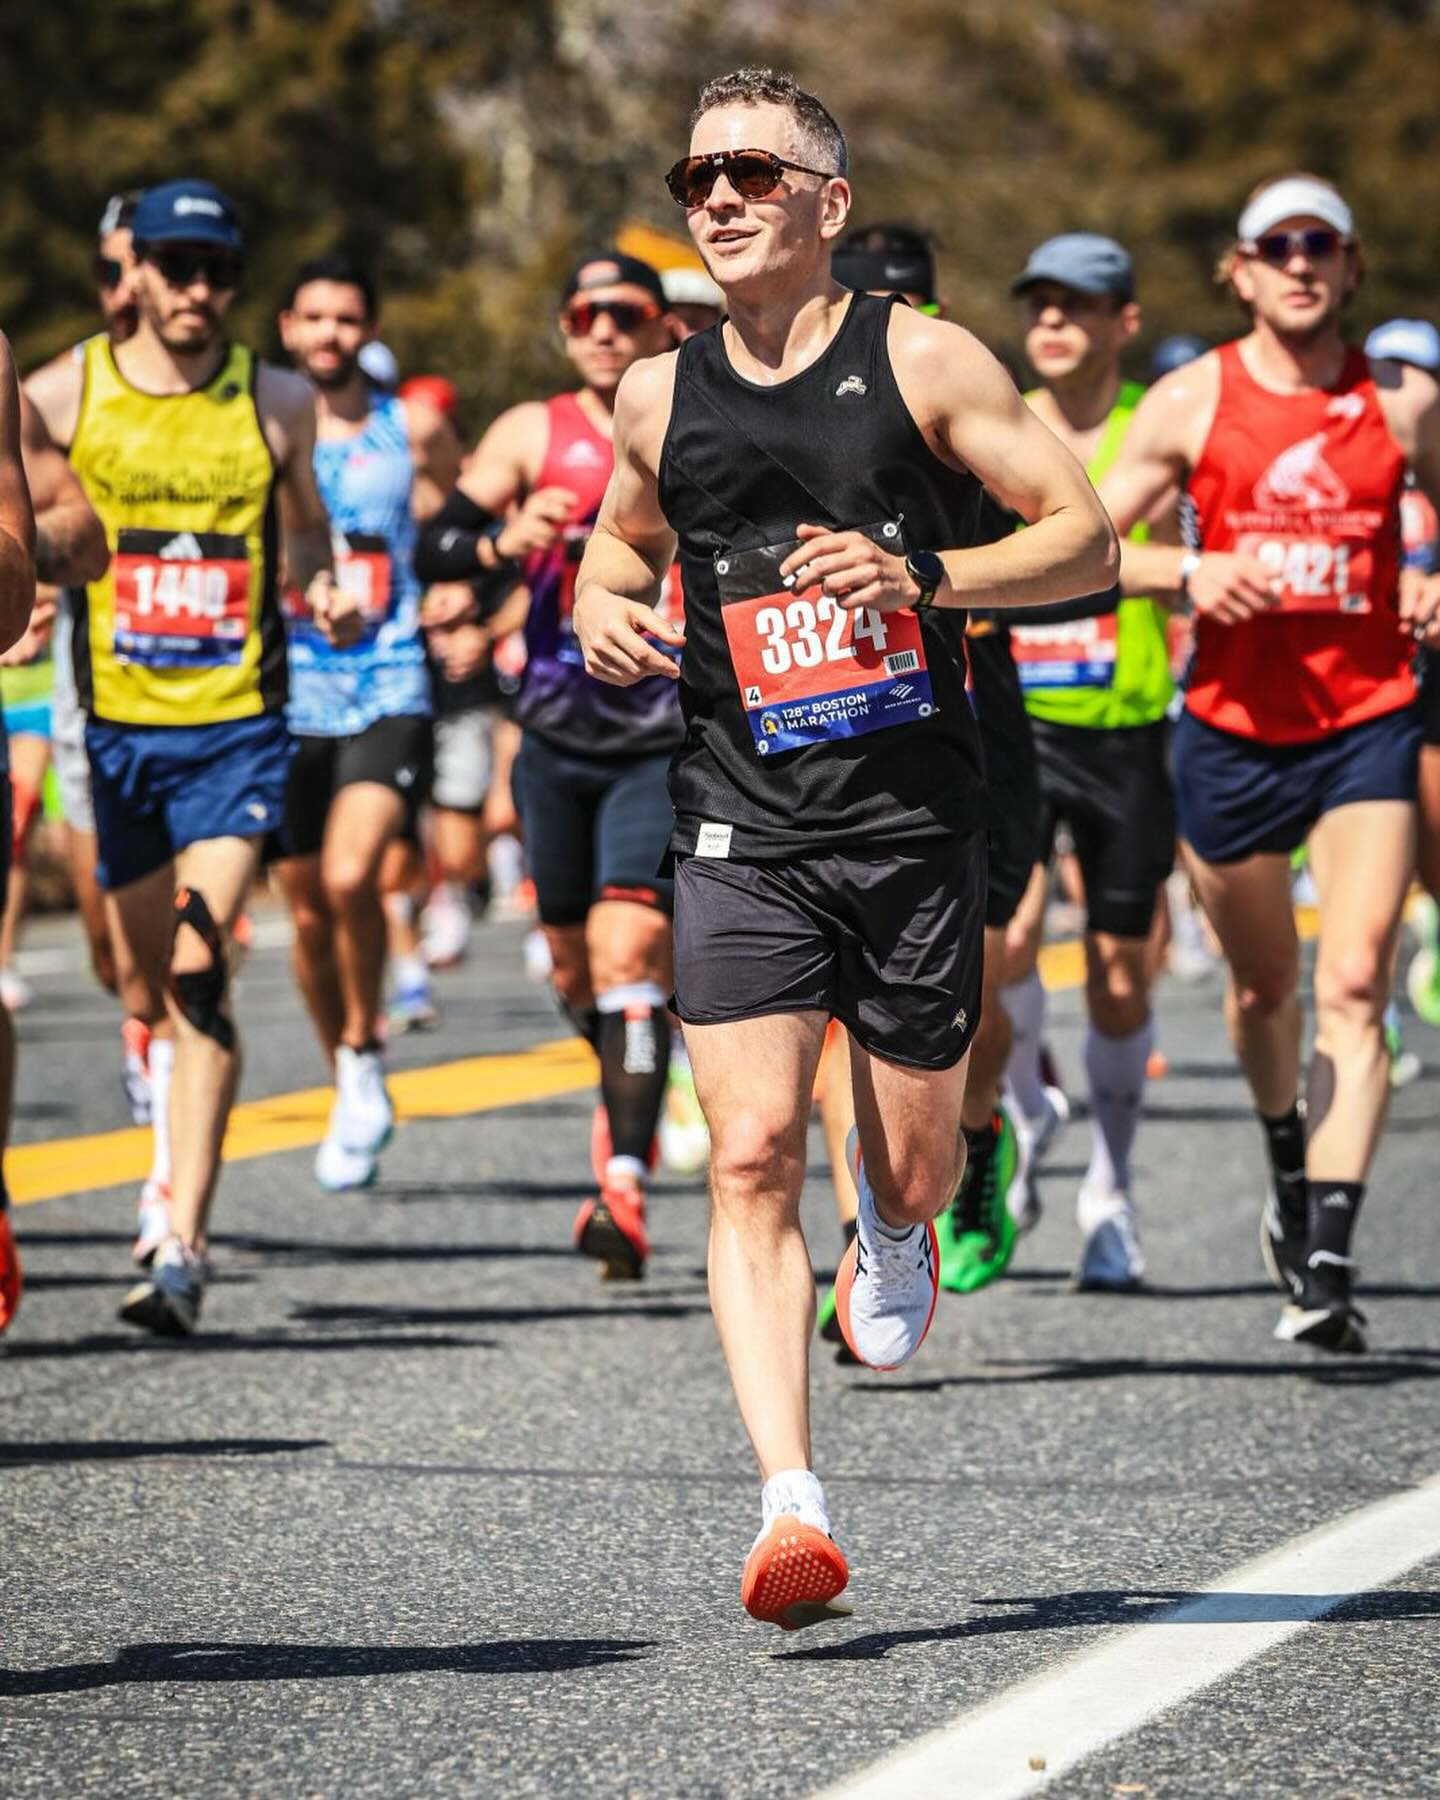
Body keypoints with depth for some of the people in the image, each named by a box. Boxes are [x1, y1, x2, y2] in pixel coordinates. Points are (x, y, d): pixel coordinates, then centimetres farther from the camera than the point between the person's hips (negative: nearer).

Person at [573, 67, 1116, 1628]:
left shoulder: (922, 361, -2)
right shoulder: (661, 396, 8)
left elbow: (1086, 540, -2)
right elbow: (621, 541, 27)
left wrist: (922, 577, -18)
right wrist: (605, 618, 3)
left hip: (914, 822, -1)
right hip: (740, 832, 1)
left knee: (912, 1162, 9)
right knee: (752, 1157, -15)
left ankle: (894, 1232, 49)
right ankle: (792, 1512, -20)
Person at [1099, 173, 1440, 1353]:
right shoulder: (1192, 402, 0)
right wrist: (1191, 572, -16)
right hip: (1233, 726, 1)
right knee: (1264, 985, 15)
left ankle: (1329, 1262, -20)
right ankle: (1292, 1180, 45)